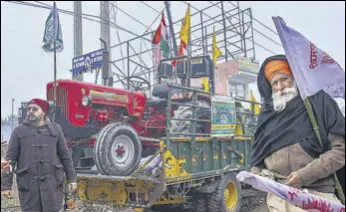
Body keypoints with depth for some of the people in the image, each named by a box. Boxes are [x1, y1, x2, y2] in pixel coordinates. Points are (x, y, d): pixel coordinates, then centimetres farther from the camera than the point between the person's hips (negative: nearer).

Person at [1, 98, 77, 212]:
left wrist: (72, 179, 5)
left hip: (52, 182, 0)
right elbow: (10, 159, 3)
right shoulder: (19, 131, 4)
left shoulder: (55, 129, 6)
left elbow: (65, 156, 8)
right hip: (28, 183, 0)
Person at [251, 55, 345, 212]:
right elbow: (257, 159, 19)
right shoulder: (267, 115, 12)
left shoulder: (317, 102, 3)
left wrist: (306, 175, -13)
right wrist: (259, 175, -2)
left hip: (315, 194, -3)